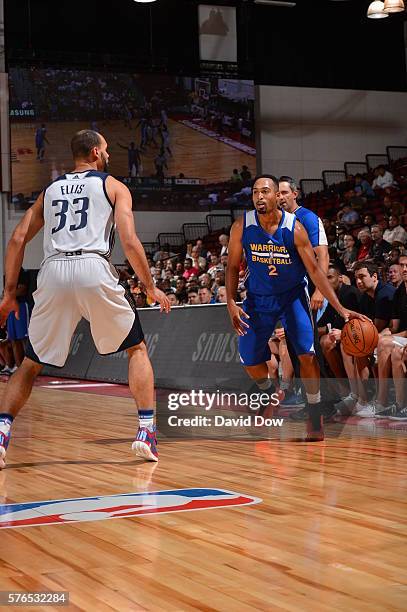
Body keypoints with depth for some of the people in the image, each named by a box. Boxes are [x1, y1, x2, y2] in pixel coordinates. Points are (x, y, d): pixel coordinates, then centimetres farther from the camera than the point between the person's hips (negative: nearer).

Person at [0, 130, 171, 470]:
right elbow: (130, 242, 3)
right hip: (93, 269, -3)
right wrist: (151, 288, 12)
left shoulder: (50, 191, 26)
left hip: (53, 273, 3)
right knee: (137, 348, 16)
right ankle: (147, 432, 6)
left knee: (32, 362, 16)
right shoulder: (114, 186, 15)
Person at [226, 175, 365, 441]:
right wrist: (231, 303, -18)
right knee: (249, 359, 5)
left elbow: (314, 270, -15)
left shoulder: (294, 227, -19)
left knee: (307, 354, -16)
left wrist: (340, 308, -21)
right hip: (258, 297, 2)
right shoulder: (242, 226, -15)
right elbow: (233, 267, -4)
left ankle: (315, 418, 0)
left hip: (292, 295, -2)